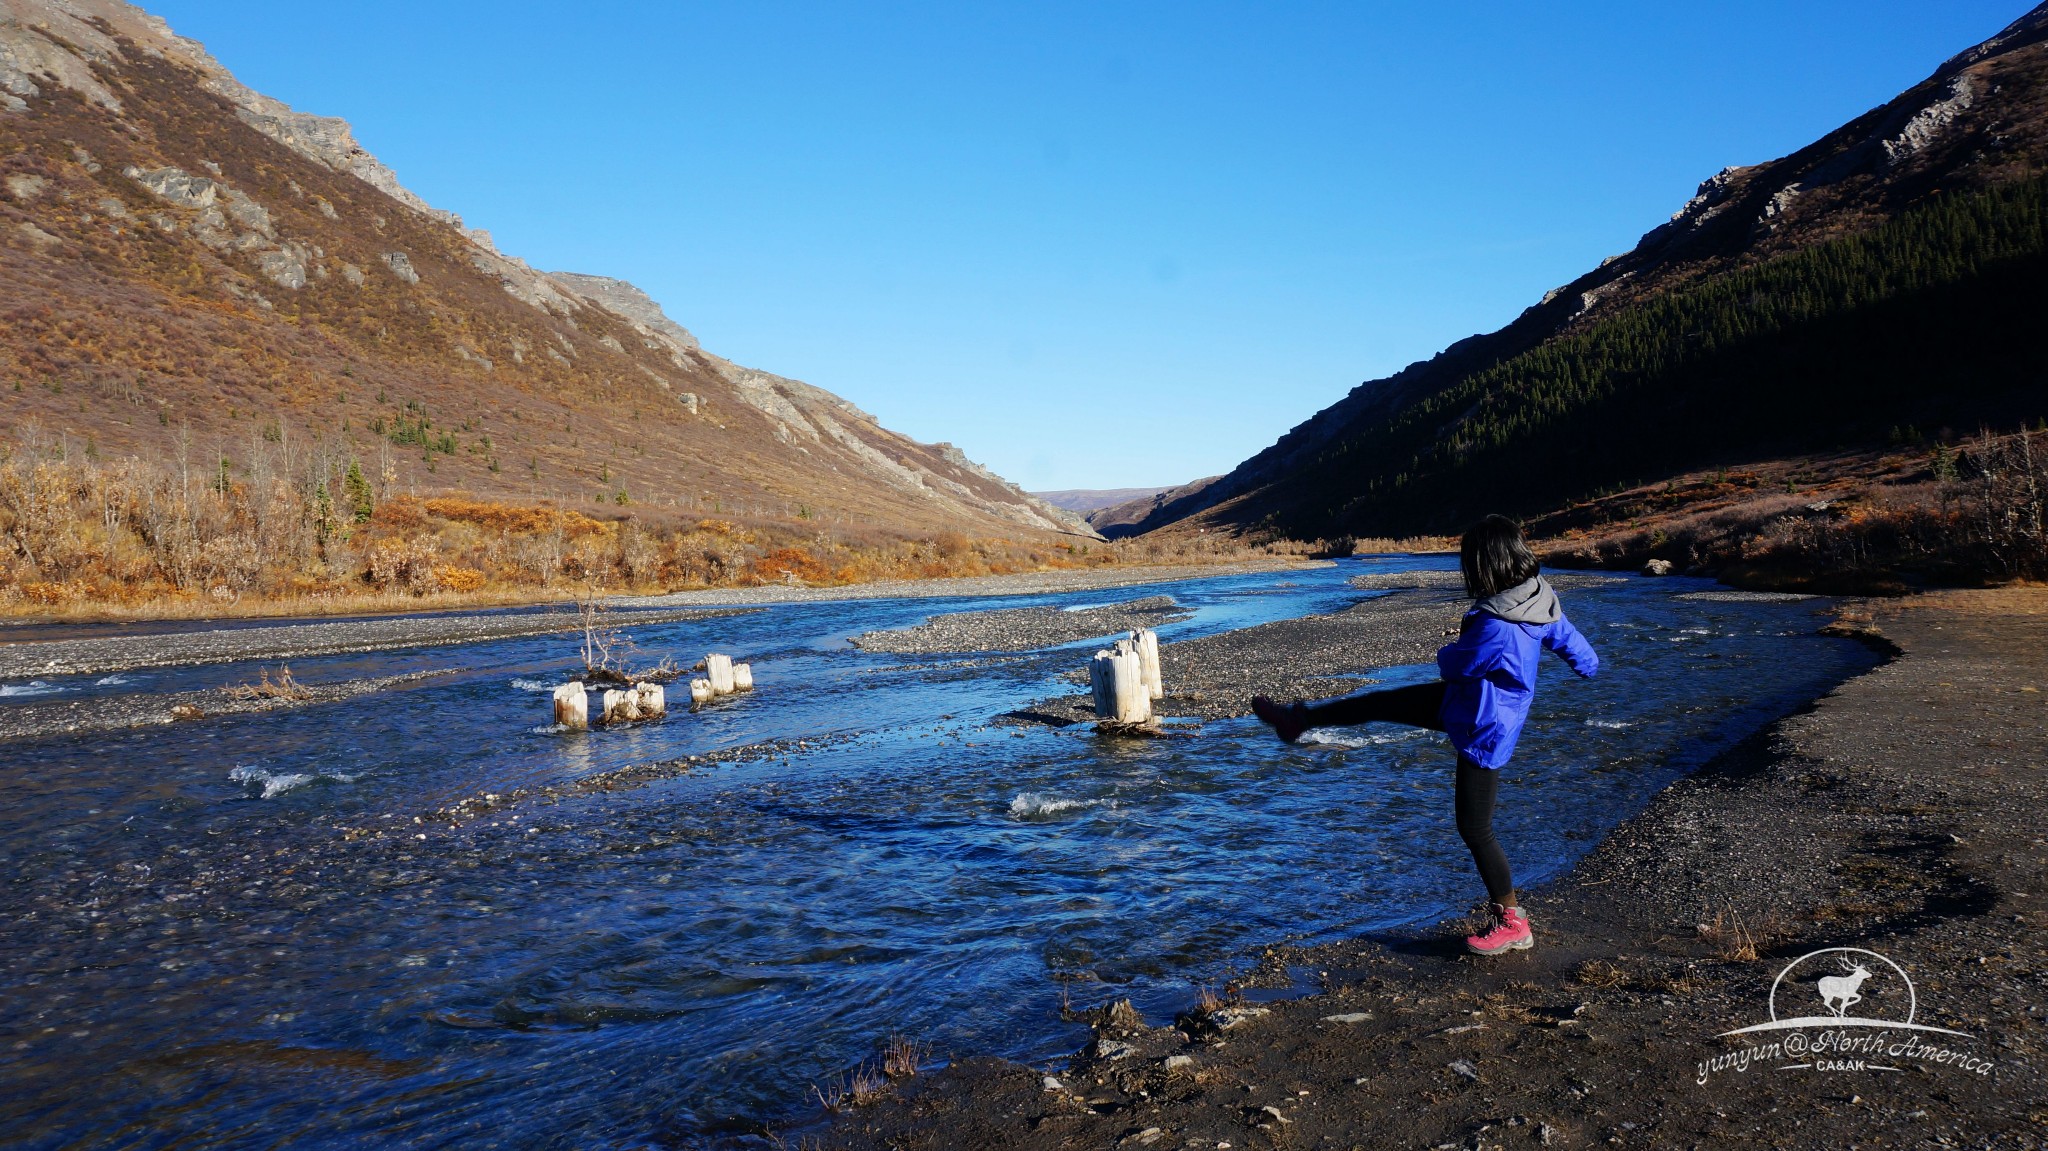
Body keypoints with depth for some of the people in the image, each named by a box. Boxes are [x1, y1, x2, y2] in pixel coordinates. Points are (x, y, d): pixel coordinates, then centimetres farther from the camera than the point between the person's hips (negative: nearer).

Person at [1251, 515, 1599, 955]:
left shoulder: (1496, 629, -37)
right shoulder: (1540, 595, -11)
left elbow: (1451, 663, -19)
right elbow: (1566, 635, 7)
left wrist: (1454, 648, 5)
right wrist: (1589, 663, 29)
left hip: (1483, 730, -9)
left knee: (1474, 829, 4)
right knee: (1380, 702, 13)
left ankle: (1511, 923, 20)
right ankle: (1298, 719, 31)